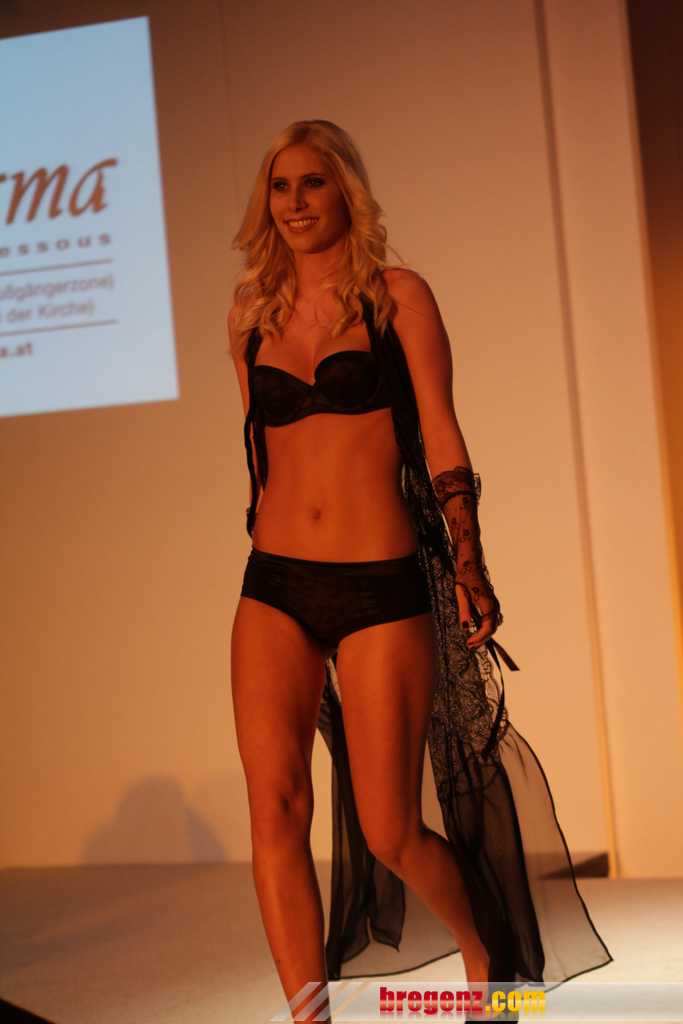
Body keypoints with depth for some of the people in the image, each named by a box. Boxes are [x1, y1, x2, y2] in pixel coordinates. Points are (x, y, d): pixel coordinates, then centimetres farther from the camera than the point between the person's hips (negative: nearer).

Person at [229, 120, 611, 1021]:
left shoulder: (397, 297, 2)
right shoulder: (253, 317, 12)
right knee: (276, 807, -11)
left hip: (382, 590, -3)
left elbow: (441, 437, -2)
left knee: (387, 831, -1)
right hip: (277, 588, 3)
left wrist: (469, 560, -11)